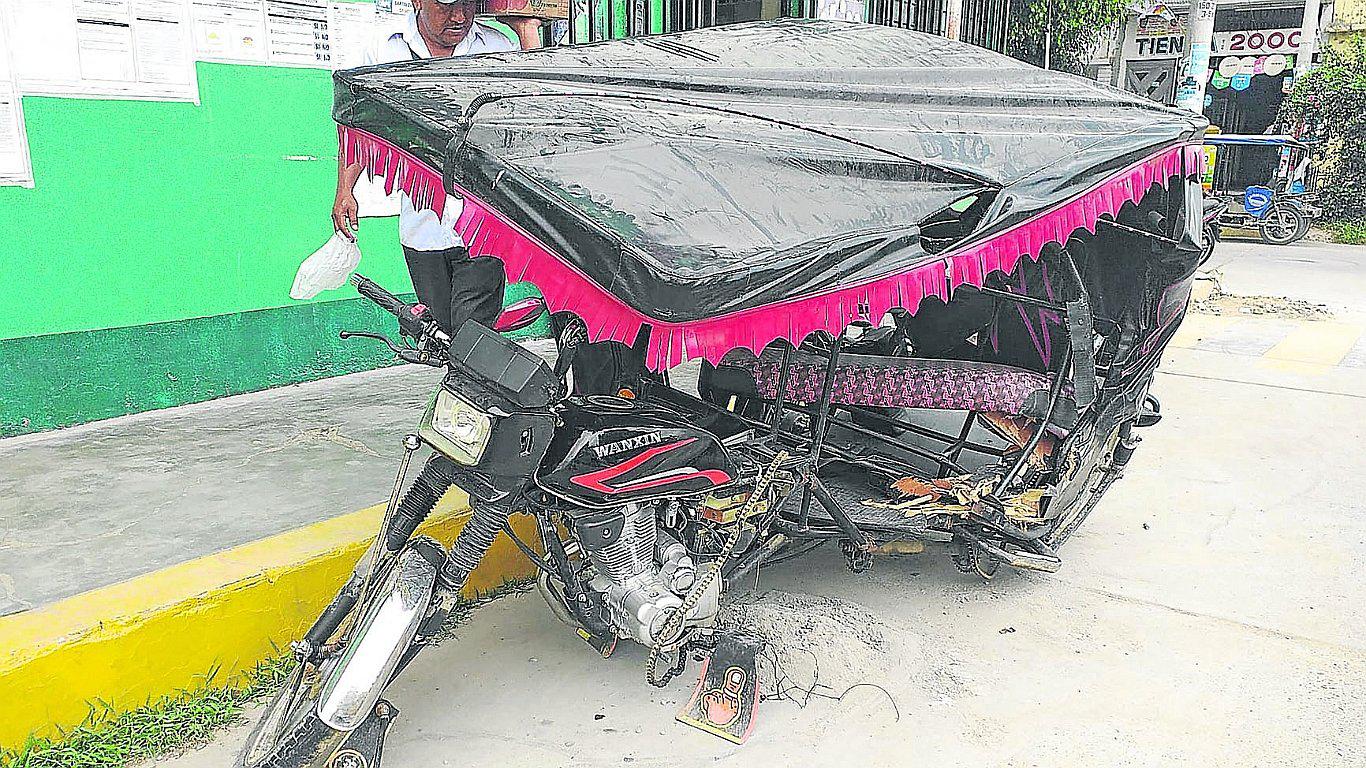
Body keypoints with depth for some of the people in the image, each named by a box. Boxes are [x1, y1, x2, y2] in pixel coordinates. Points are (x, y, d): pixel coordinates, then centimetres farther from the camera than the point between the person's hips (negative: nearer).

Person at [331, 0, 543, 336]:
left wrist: (527, 31, -6)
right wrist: (344, 190, 8)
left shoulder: (498, 47, 2)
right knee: (440, 331, 10)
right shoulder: (384, 52, 5)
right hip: (421, 228, 2)